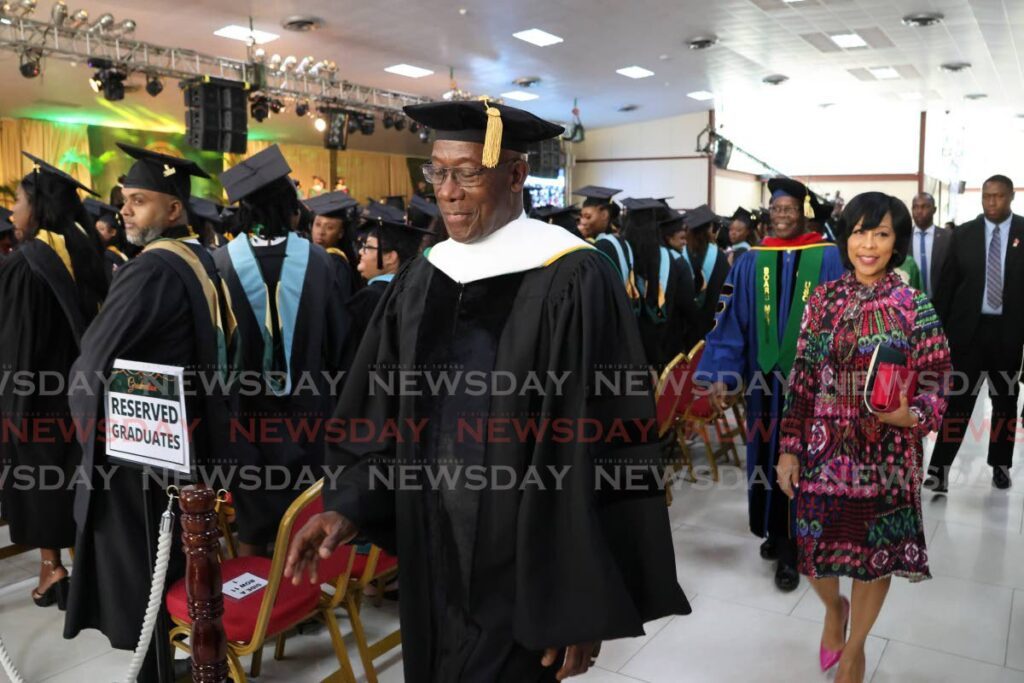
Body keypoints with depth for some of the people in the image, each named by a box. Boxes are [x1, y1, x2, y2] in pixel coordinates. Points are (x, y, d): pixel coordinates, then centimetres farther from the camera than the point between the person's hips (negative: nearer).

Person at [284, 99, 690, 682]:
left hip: (523, 568, -6)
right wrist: (350, 506, -6)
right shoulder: (422, 279, 3)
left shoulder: (572, 282, -16)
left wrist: (584, 603, -14)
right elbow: (383, 412, 9)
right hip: (431, 551, 6)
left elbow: (608, 447, -16)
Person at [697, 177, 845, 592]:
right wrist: (721, 375, -6)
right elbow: (731, 321, 1)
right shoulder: (751, 262, 4)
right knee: (770, 457, 11)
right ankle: (780, 534, 28)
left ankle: (790, 545, 16)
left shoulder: (828, 258, -2)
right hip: (766, 377, 3)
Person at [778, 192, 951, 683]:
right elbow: (802, 379, 2)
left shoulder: (914, 306, -4)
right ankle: (834, 607, 45)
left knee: (874, 550, 10)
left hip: (886, 454, -1)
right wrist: (789, 448, 1)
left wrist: (911, 415, -25)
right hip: (825, 449, 2)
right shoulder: (823, 299, 1)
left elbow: (933, 384, -3)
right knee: (816, 548, 8)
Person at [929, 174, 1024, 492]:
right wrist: (938, 326, -2)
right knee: (958, 399, -4)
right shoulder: (963, 234, 3)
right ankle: (940, 468, -3)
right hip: (969, 327, 0)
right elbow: (946, 283, 3)